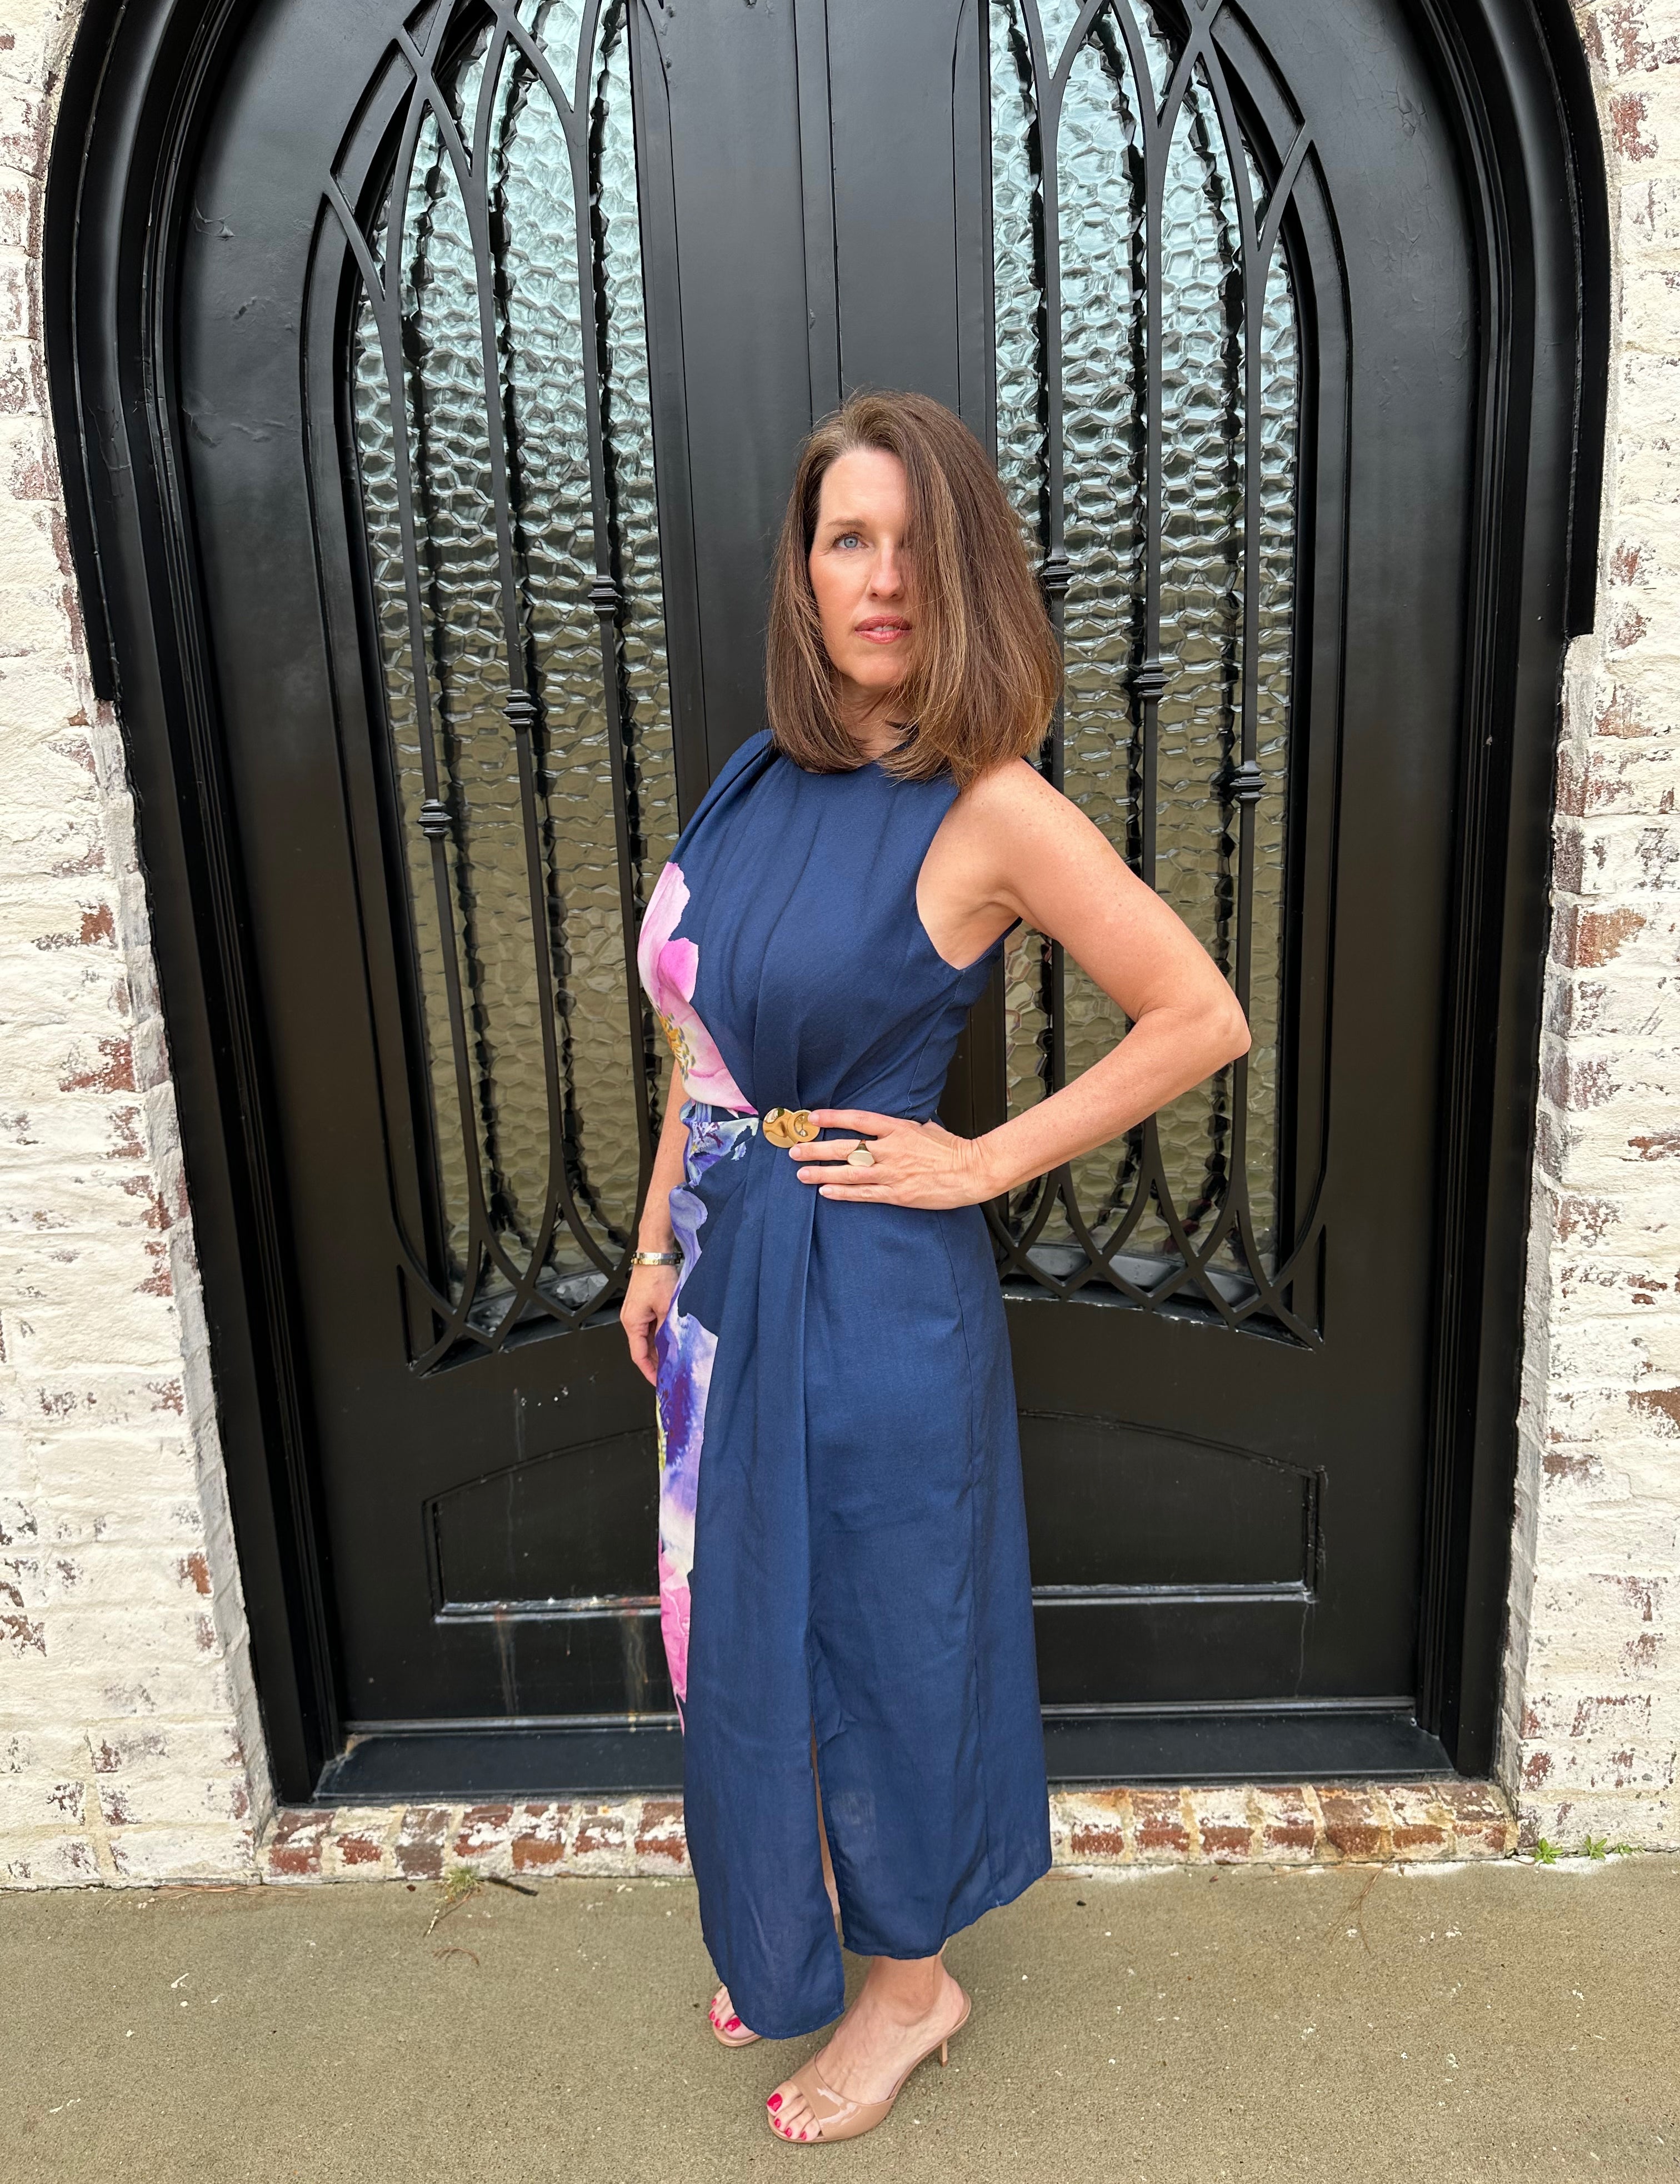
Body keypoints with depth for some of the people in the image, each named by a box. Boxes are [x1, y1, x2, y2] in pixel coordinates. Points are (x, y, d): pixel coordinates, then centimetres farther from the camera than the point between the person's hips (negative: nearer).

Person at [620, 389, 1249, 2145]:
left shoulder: (991, 810, -16)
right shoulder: (763, 777, 4)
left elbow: (1202, 1019, -14)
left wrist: (983, 1163, -14)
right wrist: (660, 1246, 12)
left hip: (871, 1290, -7)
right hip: (729, 1266, 7)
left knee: (876, 1629, 12)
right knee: (747, 1616, 21)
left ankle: (907, 1985, 40)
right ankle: (797, 1939, 49)